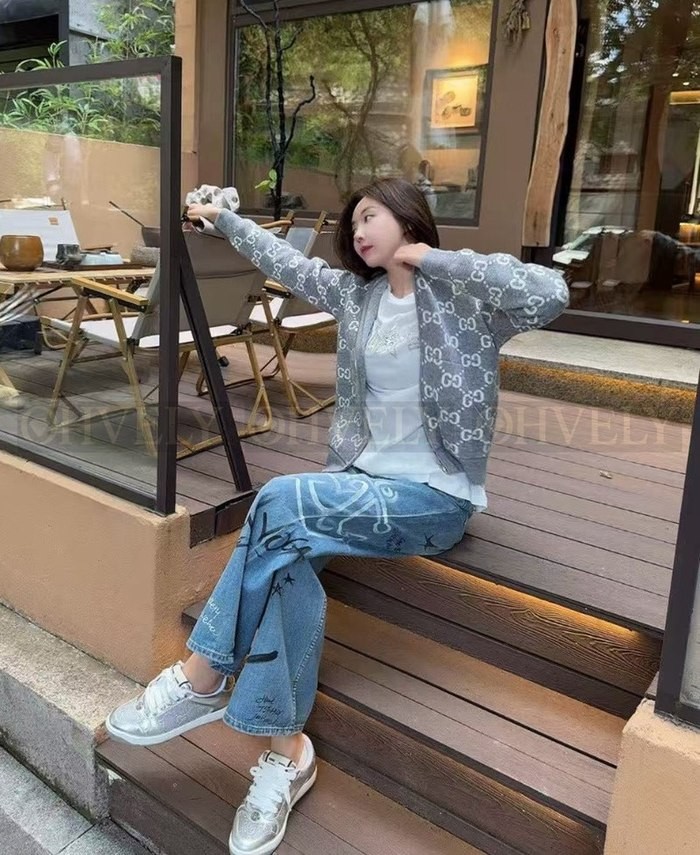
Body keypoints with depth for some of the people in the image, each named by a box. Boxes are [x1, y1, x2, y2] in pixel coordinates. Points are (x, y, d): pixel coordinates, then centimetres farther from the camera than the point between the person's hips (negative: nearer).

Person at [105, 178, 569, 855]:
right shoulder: (357, 293, 12)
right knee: (285, 551, -26)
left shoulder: (465, 298, -7)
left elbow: (550, 294, -25)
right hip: (364, 479, 6)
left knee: (281, 502, -27)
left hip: (434, 496, -5)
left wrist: (435, 259, -18)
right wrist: (221, 218, 33)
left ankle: (202, 681, -13)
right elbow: (285, 262, 24)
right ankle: (286, 751, -16)